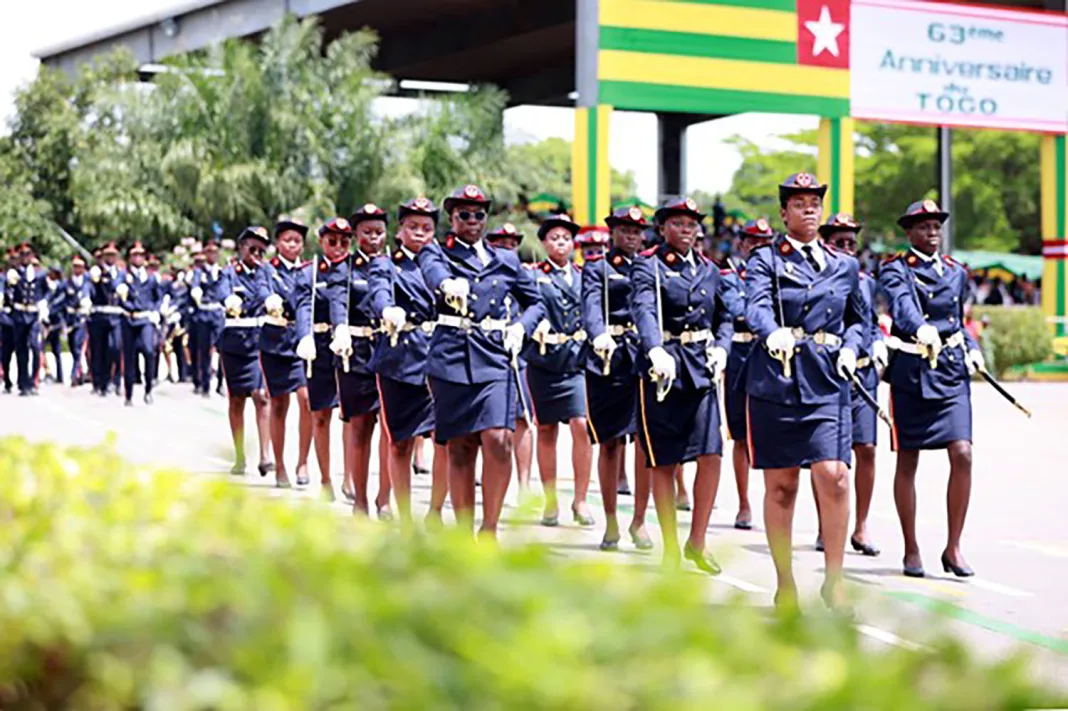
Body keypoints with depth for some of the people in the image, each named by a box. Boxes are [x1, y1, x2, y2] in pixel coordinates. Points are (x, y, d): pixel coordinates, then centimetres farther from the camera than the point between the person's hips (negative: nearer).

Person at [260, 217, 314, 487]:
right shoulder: (269, 270, 4)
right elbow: (267, 293, -17)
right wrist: (271, 302, -40)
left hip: (303, 340, 1)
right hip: (276, 342, -1)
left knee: (306, 397, -14)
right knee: (278, 405, 3)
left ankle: (302, 462, -4)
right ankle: (279, 466, 12)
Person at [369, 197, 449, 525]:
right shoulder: (385, 266, 6)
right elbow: (380, 294, -16)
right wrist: (390, 310, -38)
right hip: (400, 361, -2)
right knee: (400, 444, 3)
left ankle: (435, 512, 8)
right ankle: (405, 520, 13)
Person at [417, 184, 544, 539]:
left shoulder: (506, 260, 17)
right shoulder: (436, 253, 8)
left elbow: (535, 302, 25)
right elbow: (434, 272, -17)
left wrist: (521, 327, 4)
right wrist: (449, 285, -40)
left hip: (496, 357, 1)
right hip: (452, 359, -1)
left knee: (498, 441, -16)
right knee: (459, 449, 2)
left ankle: (490, 529, -4)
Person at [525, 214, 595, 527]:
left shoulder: (584, 276, 15)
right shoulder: (534, 275, 5)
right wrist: (539, 322, -31)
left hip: (578, 359, 1)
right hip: (544, 358, -1)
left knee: (581, 425, -10)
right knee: (546, 431, 4)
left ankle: (580, 500, -1)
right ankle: (550, 503, 13)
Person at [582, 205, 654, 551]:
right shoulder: (597, 269, 8)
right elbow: (591, 307, -10)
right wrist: (600, 336, -30)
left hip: (645, 355, 2)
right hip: (608, 359, -2)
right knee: (609, 443, 3)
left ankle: (639, 521, 1)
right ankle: (611, 522, 14)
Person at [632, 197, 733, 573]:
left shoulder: (709, 270, 14)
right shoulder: (648, 266, -4)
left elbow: (724, 316, 19)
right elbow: (644, 310, -21)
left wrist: (721, 348, -2)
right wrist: (656, 351, -38)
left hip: (701, 369, 4)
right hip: (662, 368, -4)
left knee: (711, 455, -6)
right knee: (663, 463, 2)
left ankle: (697, 542, 8)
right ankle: (670, 549, 13)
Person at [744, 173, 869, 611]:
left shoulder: (844, 266, 14)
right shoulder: (766, 260, 4)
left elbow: (859, 318, 25)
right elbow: (756, 307, -14)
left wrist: (849, 348, 4)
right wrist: (775, 333, -35)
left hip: (827, 382, 2)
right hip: (775, 381, -2)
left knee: (833, 477, -14)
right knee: (780, 487, 3)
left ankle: (833, 579, -1)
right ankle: (785, 584, 15)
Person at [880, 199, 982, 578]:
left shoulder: (956, 272, 14)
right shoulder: (896, 269, -3)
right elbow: (902, 305, -24)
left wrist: (972, 349, 8)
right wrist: (921, 328, -44)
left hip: (951, 372, 4)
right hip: (911, 372, -3)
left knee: (962, 455, -10)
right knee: (907, 462, 4)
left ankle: (953, 547, 0)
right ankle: (911, 550, 16)